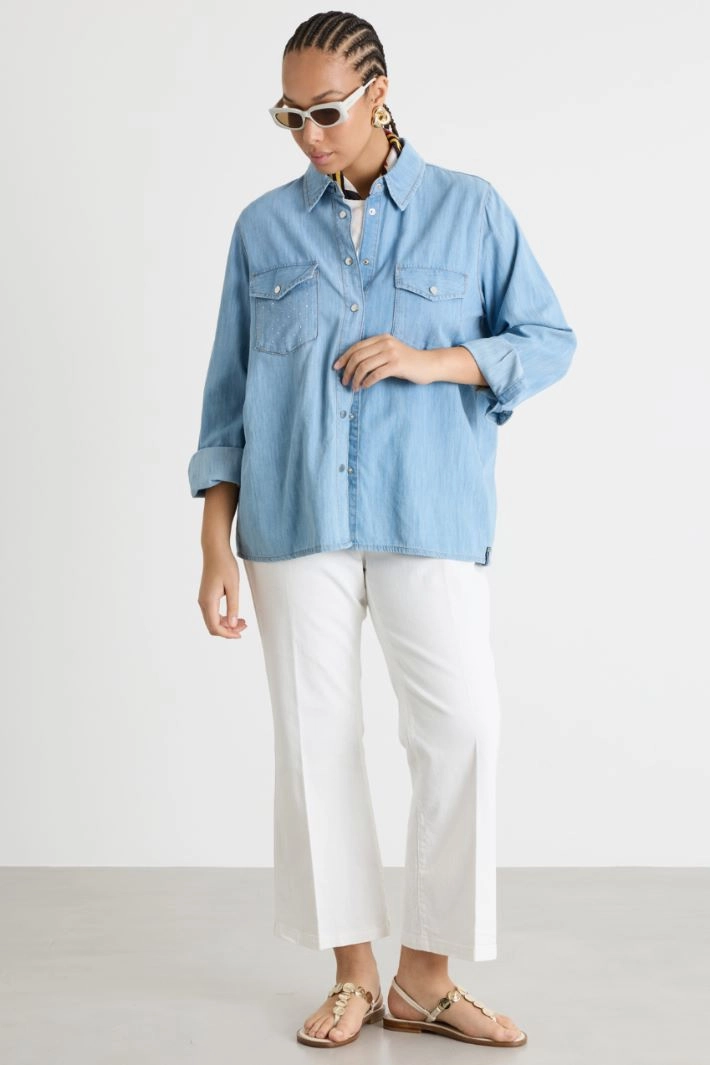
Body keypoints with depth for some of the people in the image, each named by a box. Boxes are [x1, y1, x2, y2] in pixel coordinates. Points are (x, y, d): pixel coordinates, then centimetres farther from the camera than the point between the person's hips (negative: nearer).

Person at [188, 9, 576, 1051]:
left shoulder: (471, 210, 4)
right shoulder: (263, 227, 8)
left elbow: (550, 340, 6)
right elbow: (230, 390, 8)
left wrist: (432, 360, -12)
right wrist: (217, 547, 3)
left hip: (429, 517, -1)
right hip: (295, 519, 2)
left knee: (463, 729, -8)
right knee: (316, 736, 4)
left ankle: (427, 980, 9)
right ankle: (355, 976, 19)